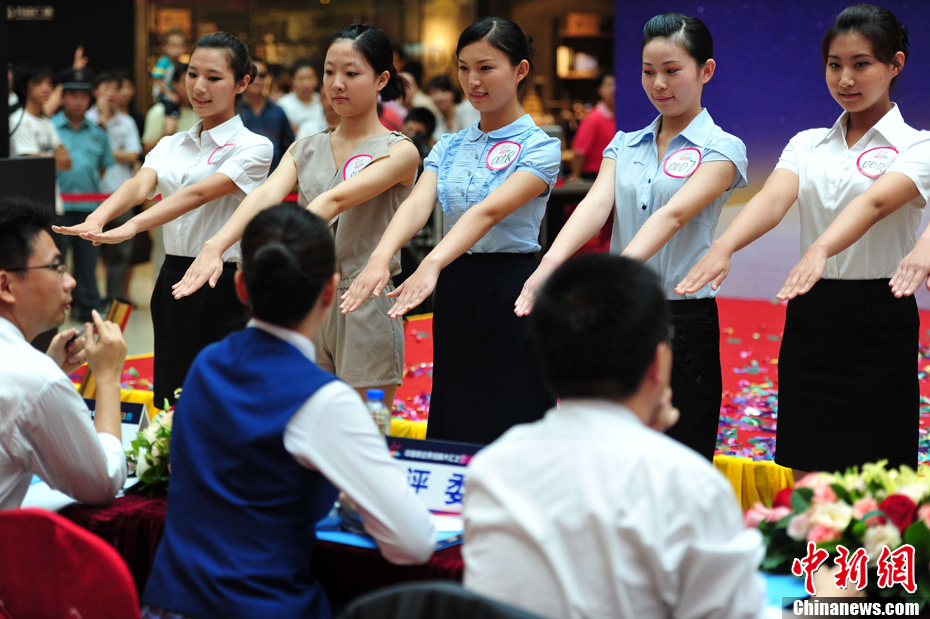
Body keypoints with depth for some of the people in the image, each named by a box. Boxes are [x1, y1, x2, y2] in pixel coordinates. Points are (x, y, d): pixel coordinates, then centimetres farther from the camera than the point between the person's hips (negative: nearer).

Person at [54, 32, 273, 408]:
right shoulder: (172, 146, 12)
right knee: (170, 405, 9)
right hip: (173, 282, 6)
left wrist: (131, 228, -35)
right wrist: (98, 218, -29)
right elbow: (141, 184, -6)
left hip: (224, 289, -6)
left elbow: (198, 194, -21)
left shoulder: (253, 147, -6)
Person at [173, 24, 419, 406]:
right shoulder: (305, 151, 12)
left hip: (366, 309, -5)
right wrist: (215, 246, -27)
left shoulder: (399, 152, -6)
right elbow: (267, 196, -7)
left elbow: (337, 200, -22)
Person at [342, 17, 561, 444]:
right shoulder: (449, 148, 11)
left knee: (507, 430, -5)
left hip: (510, 290, -5)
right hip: (454, 293, 6)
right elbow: (418, 203, -7)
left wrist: (432, 265, -38)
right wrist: (381, 256, -28)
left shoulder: (538, 146, -7)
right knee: (451, 426, 10)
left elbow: (489, 211, -23)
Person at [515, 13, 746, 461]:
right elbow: (596, 204, -6)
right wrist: (549, 265, -26)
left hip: (683, 320, -4)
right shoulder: (624, 146, 12)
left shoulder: (721, 149, -3)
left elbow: (673, 215, -19)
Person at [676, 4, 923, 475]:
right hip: (809, 317, 4)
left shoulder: (913, 145, -3)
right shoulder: (807, 145, 11)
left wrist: (821, 250, -46)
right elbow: (772, 199, -9)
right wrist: (722, 247, -30)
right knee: (806, 478, 7)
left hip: (879, 321, -4)